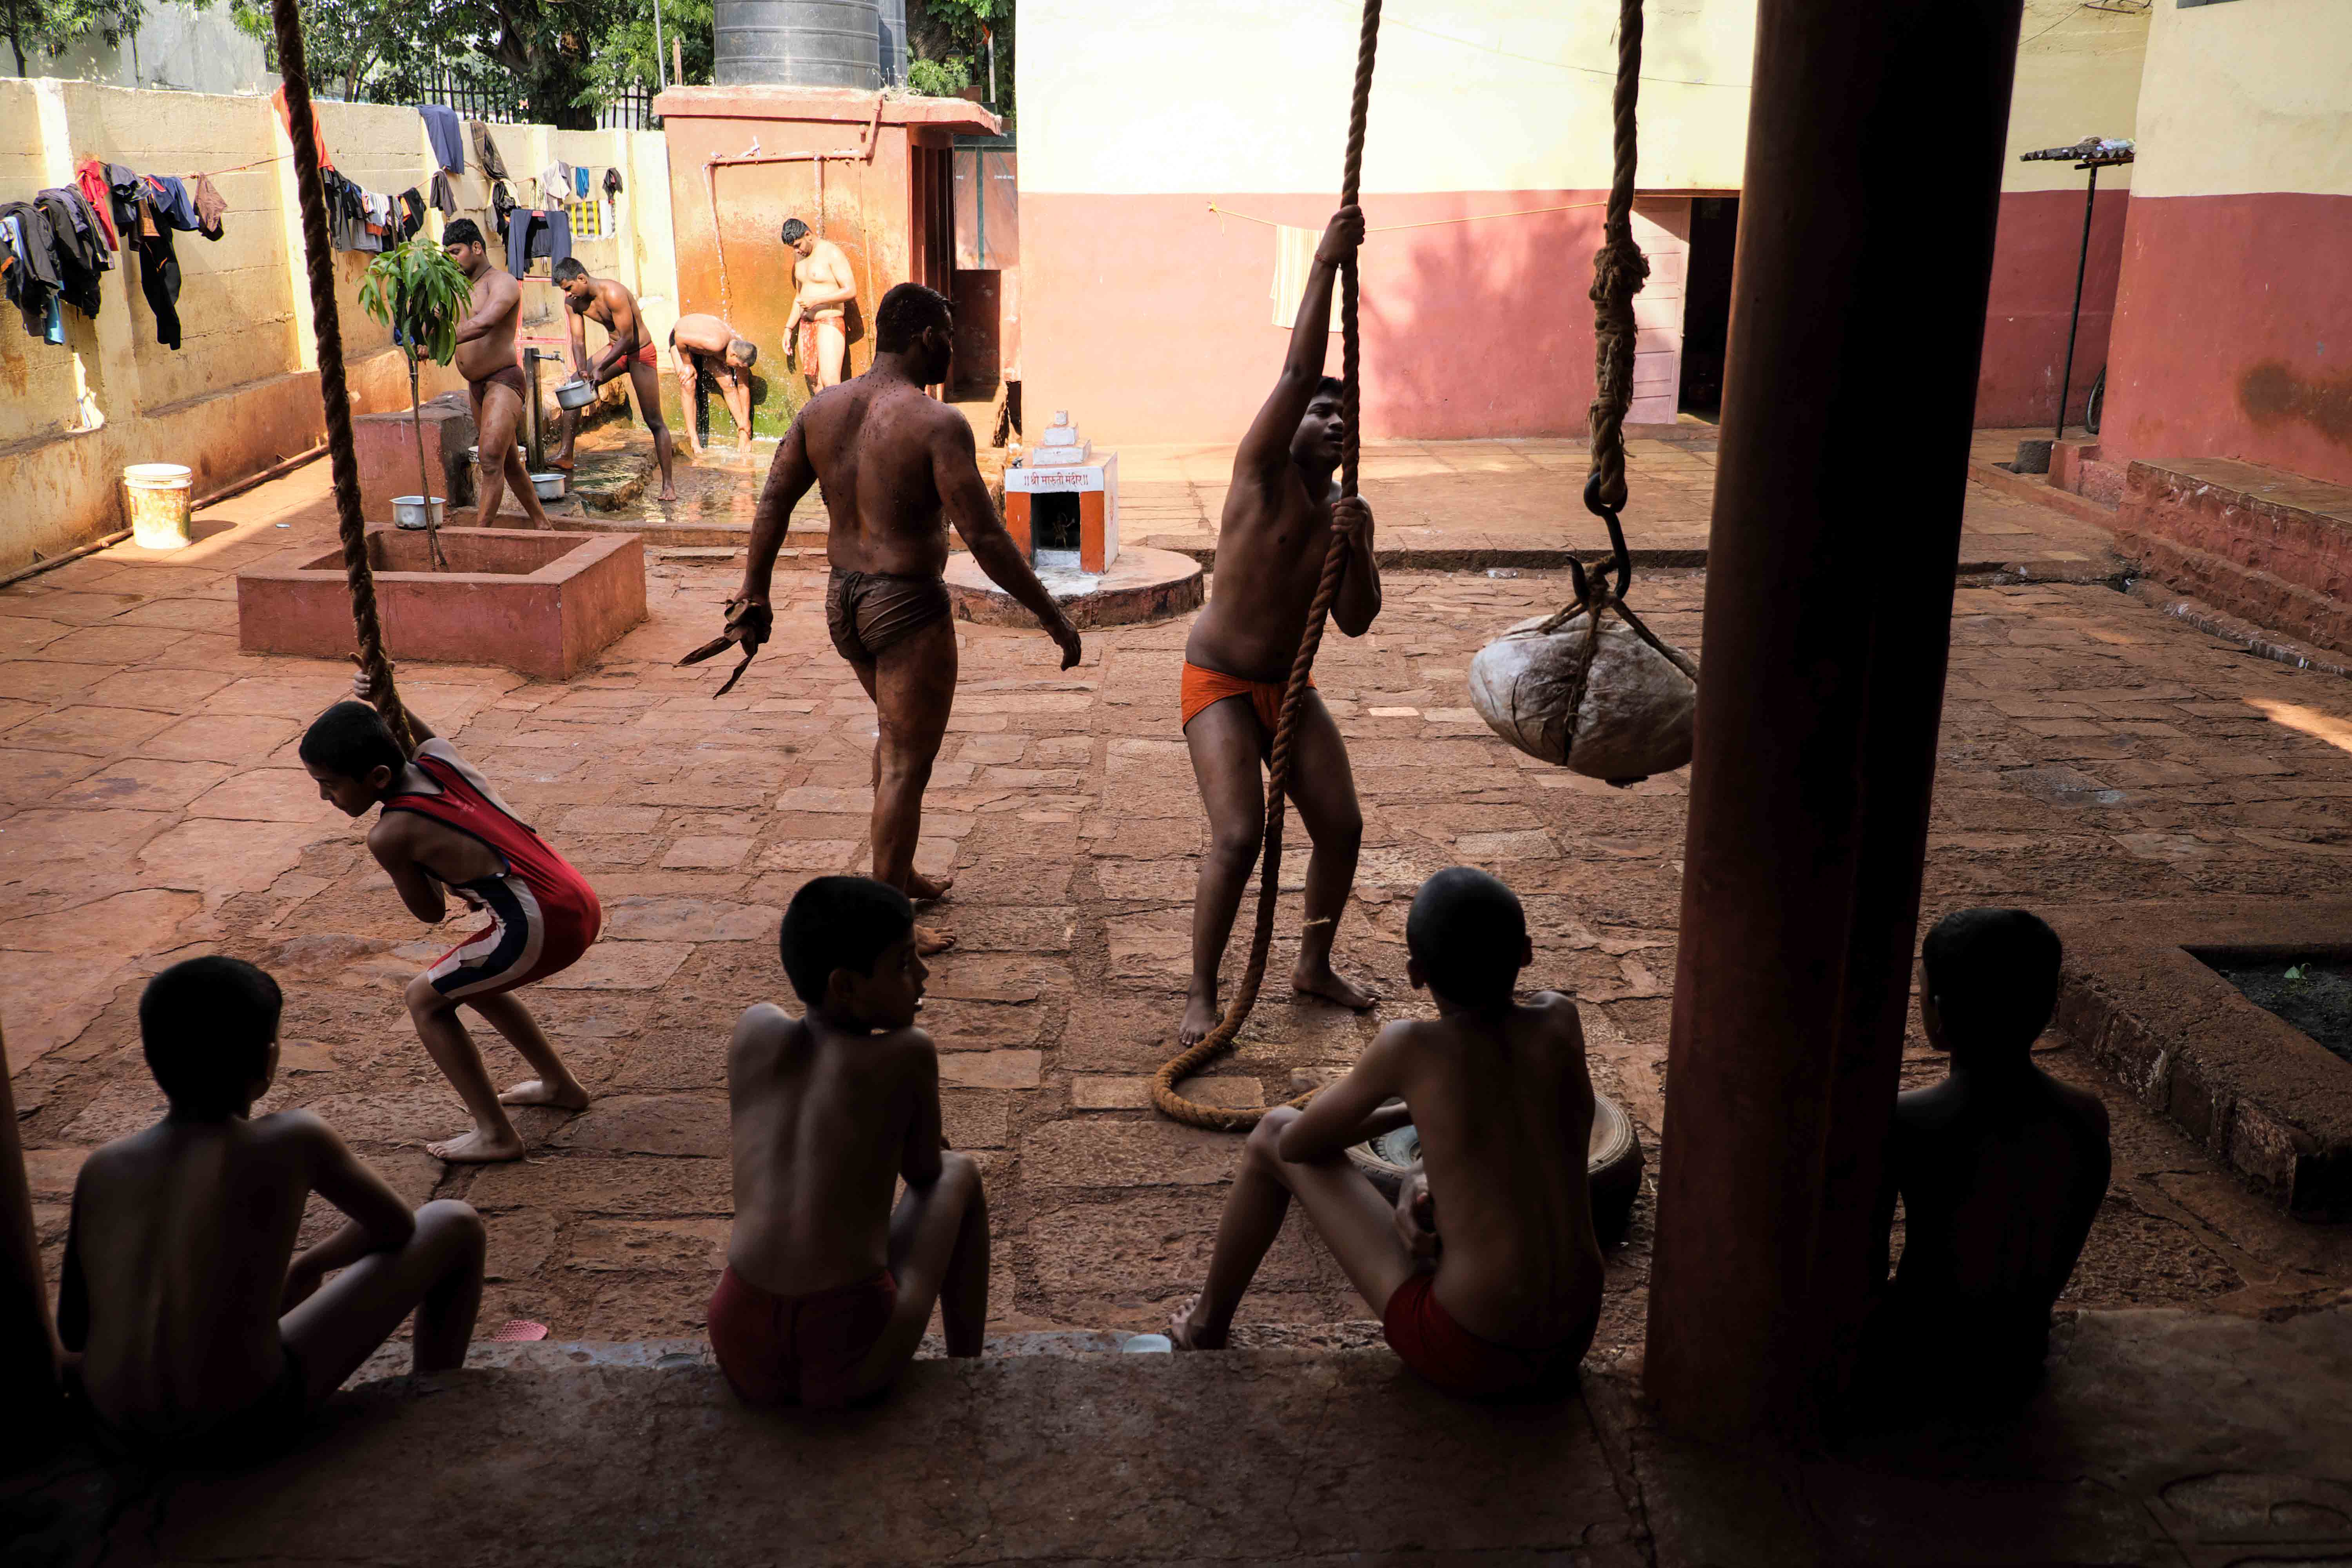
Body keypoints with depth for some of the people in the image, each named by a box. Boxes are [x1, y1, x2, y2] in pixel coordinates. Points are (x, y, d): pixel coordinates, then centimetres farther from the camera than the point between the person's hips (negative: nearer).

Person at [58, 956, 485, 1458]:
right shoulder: (296, 1139, -9)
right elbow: (396, 1228, 7)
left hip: (121, 1432, 6)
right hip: (247, 1426, -6)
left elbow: (73, 1331, 13)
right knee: (454, 1226, 8)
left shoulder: (101, 1168, 3)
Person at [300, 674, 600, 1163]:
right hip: (582, 903, 9)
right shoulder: (439, 755, 8)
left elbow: (431, 912, 4)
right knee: (469, 983, 30)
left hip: (540, 927, -9)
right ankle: (561, 1085, 42)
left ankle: (496, 1134, 8)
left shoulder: (389, 835, -11)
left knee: (426, 999, 10)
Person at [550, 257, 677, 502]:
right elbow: (578, 341, -3)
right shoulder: (573, 301, -6)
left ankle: (669, 484, -3)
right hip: (615, 349, 7)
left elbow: (627, 338, -27)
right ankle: (565, 456, 4)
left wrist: (601, 368, -29)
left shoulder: (613, 294, -29)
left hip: (640, 353, -7)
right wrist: (582, 371, -20)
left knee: (654, 422, -7)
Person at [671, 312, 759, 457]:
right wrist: (687, 364, -24)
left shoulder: (741, 350, -22)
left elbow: (743, 387, -12)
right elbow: (680, 337, -37)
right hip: (681, 338, -5)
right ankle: (693, 438, -15)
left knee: (727, 383, -9)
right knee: (688, 385, -21)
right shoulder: (716, 343, -45)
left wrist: (745, 426, -9)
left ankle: (744, 435, 1)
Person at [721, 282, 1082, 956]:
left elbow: (772, 504, 6)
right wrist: (1052, 615, -13)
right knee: (907, 765, 3)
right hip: (910, 609, -8)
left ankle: (899, 874, 39)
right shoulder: (937, 424, -18)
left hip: (843, 600, 8)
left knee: (895, 726, 29)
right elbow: (985, 538, -21)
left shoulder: (822, 409, 3)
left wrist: (754, 596, 15)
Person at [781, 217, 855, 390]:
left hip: (829, 325, -8)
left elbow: (851, 291, -15)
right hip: (806, 326, 8)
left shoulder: (831, 253, -9)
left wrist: (817, 300, -21)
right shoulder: (799, 256, 15)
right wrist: (789, 329, 20)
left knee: (830, 383, -17)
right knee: (815, 383, 2)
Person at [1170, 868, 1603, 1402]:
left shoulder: (1410, 1047, -14)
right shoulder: (1559, 1019, -3)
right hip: (1570, 1350, 5)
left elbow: (1296, 1143, 1)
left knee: (1274, 1134, 12)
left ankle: (1208, 1324, 31)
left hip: (1469, 1357, -5)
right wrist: (1425, 1180, 4)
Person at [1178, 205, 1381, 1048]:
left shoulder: (1346, 511, 3)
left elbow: (1356, 621, -4)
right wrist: (1325, 263, -26)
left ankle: (1314, 965, 25)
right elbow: (1296, 375, -25)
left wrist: (1357, 545, -21)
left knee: (1342, 827, 3)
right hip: (1219, 684, -6)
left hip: (1291, 687, 6)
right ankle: (1202, 995, -5)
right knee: (1239, 835, -19)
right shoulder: (1262, 472, -12)